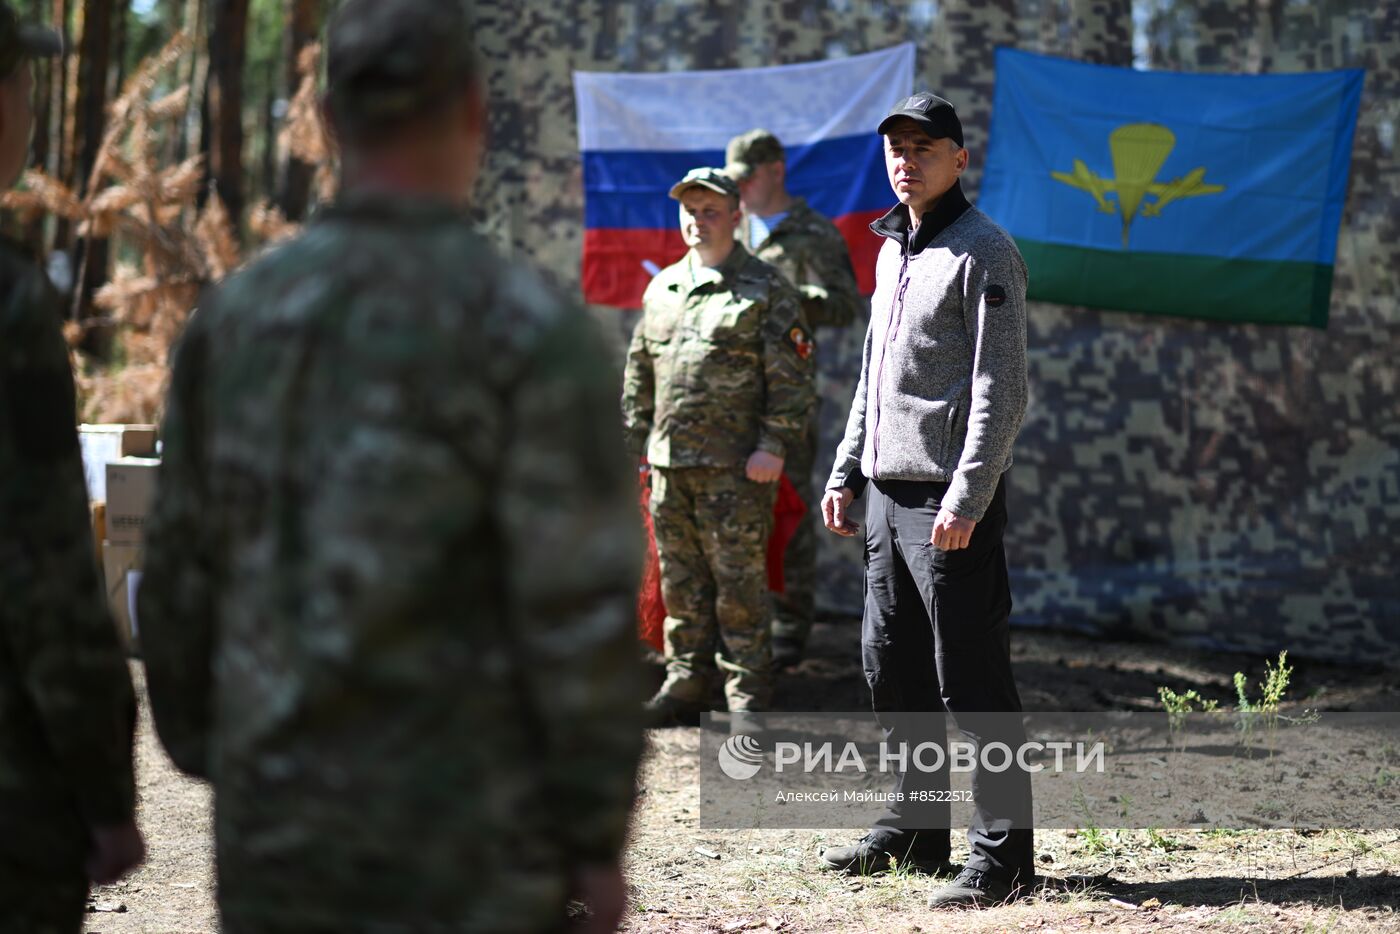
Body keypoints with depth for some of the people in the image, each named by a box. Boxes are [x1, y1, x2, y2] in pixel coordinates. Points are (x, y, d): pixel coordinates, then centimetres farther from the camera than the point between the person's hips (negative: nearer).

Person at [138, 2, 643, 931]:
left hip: (285, 820, 5)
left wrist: (216, 765, 19)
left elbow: (185, 576, 7)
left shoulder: (237, 316, 2)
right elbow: (581, 611, -17)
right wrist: (601, 844, -7)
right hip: (462, 837, -5)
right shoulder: (536, 331, -15)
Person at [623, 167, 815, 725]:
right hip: (669, 463, 6)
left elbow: (792, 377, -7)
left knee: (738, 580, -2)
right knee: (681, 581, 11)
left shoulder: (765, 290, -3)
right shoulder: (661, 290, 15)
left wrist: (774, 446, -13)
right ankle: (685, 684, 20)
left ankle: (748, 692, 5)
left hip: (736, 468, -6)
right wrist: (634, 439, 15)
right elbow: (639, 371, 21)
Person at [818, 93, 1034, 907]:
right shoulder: (892, 250, 17)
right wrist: (846, 473, 19)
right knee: (892, 668, 14)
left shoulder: (983, 253, -9)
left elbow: (1002, 390, -16)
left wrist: (967, 498, -22)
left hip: (952, 503, -9)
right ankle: (916, 828, 25)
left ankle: (1003, 855, -3)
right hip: (888, 494, 9)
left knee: (971, 681, -7)